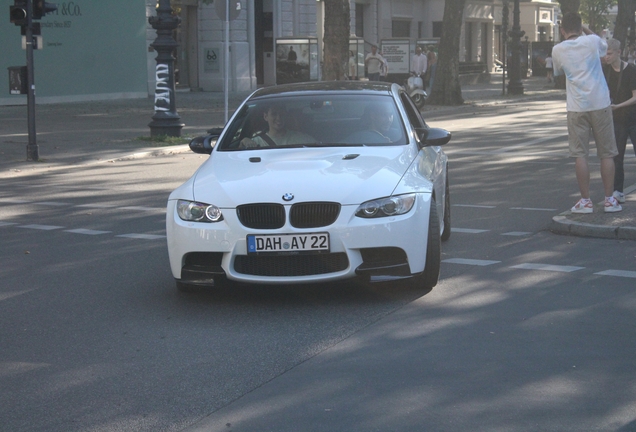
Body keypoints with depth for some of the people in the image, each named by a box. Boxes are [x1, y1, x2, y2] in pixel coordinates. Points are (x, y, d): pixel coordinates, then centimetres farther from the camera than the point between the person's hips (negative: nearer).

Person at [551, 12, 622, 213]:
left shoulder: (557, 50, 0)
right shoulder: (592, 41, 0)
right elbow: (604, 46, 23)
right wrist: (586, 30, 25)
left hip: (576, 107, 0)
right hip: (600, 105, 0)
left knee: (580, 154, 4)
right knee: (607, 153, 8)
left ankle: (585, 201, 3)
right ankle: (610, 200, 11)